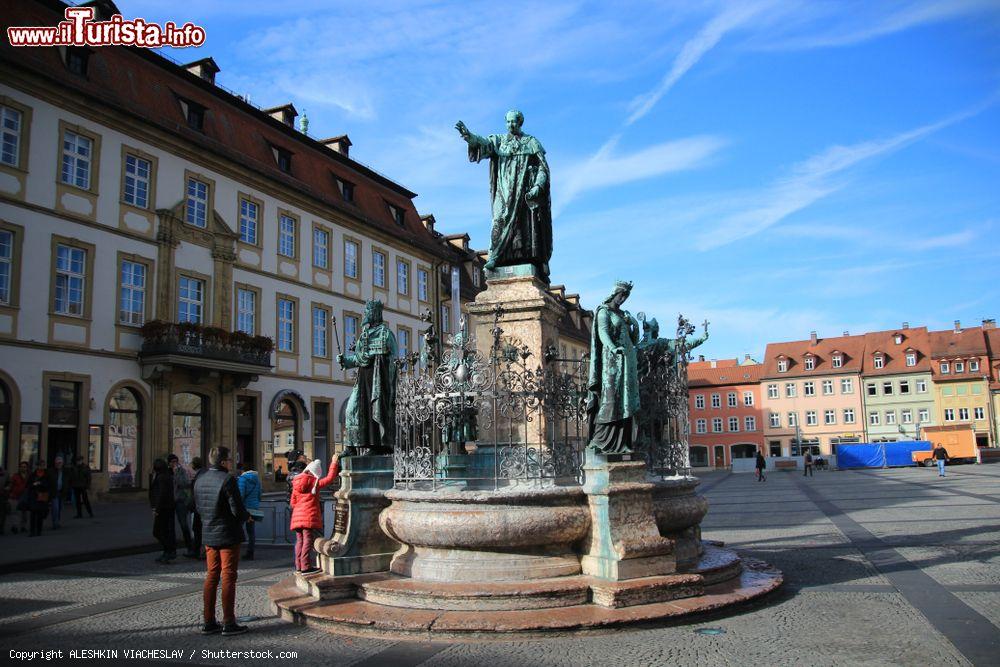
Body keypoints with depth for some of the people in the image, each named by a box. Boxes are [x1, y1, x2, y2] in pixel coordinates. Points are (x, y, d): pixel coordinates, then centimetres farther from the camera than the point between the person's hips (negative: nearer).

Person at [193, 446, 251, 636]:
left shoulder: (200, 480, 6)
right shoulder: (228, 480, -18)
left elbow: (198, 507, 12)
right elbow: (238, 509, -19)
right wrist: (246, 517, 1)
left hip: (209, 535, 7)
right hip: (228, 535, -7)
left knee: (211, 577, 13)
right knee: (228, 578, 0)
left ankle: (208, 622, 17)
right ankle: (228, 623, 4)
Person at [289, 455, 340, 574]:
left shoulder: (296, 484, 13)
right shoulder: (315, 482, -3)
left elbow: (292, 503, 14)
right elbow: (329, 478, -5)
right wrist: (334, 463, 2)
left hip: (297, 515, 6)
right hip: (310, 516, -6)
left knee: (300, 540, 10)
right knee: (308, 540, -6)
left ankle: (299, 566, 14)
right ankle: (306, 567, -9)